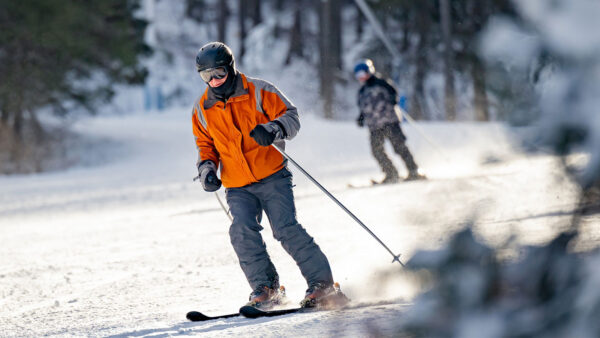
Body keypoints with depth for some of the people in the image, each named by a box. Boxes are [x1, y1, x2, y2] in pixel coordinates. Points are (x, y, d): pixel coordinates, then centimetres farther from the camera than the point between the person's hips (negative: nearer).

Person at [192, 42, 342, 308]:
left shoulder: (258, 92, -2)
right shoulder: (202, 109, 10)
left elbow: (290, 116, -2)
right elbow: (205, 144, 23)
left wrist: (273, 129, -23)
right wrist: (206, 167, 3)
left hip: (272, 176, -4)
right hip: (237, 187, 4)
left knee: (285, 228, -15)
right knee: (242, 232, -17)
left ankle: (321, 280, -5)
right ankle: (265, 288, -6)